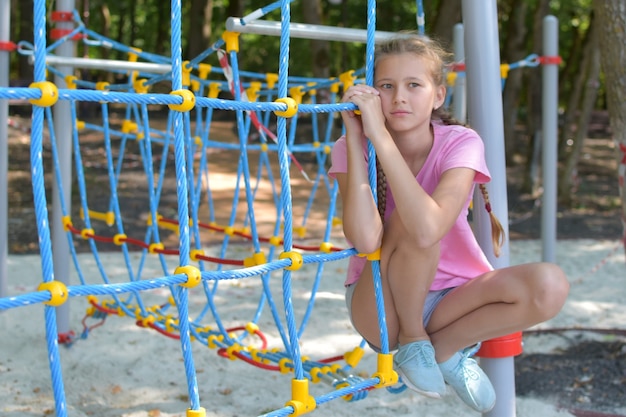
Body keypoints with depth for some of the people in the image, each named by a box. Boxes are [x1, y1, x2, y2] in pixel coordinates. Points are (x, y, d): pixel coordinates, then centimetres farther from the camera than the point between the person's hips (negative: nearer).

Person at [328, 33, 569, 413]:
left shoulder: (460, 143, -16)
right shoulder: (351, 149, -13)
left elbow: (429, 228, -37)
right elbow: (366, 239, -32)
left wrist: (380, 135, -37)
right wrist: (355, 137, -30)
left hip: (451, 298, 1)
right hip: (383, 308, -1)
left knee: (550, 286, -26)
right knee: (408, 223, -32)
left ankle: (443, 347, -3)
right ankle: (411, 341, -6)